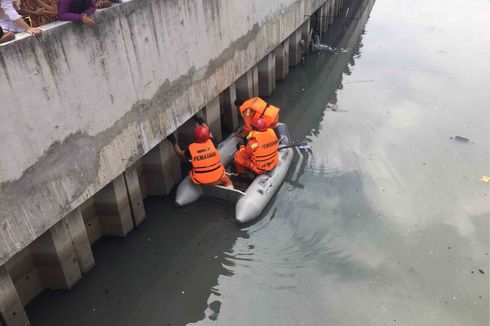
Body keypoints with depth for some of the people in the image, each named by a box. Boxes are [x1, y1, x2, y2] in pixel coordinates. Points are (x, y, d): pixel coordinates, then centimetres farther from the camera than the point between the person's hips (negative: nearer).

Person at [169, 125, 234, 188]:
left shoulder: (191, 149, -16)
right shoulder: (211, 143, -12)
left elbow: (180, 153, 4)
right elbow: (210, 135, 12)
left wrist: (174, 142, 13)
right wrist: (202, 122, 20)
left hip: (200, 181, -1)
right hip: (217, 178, 1)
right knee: (227, 182, 31)